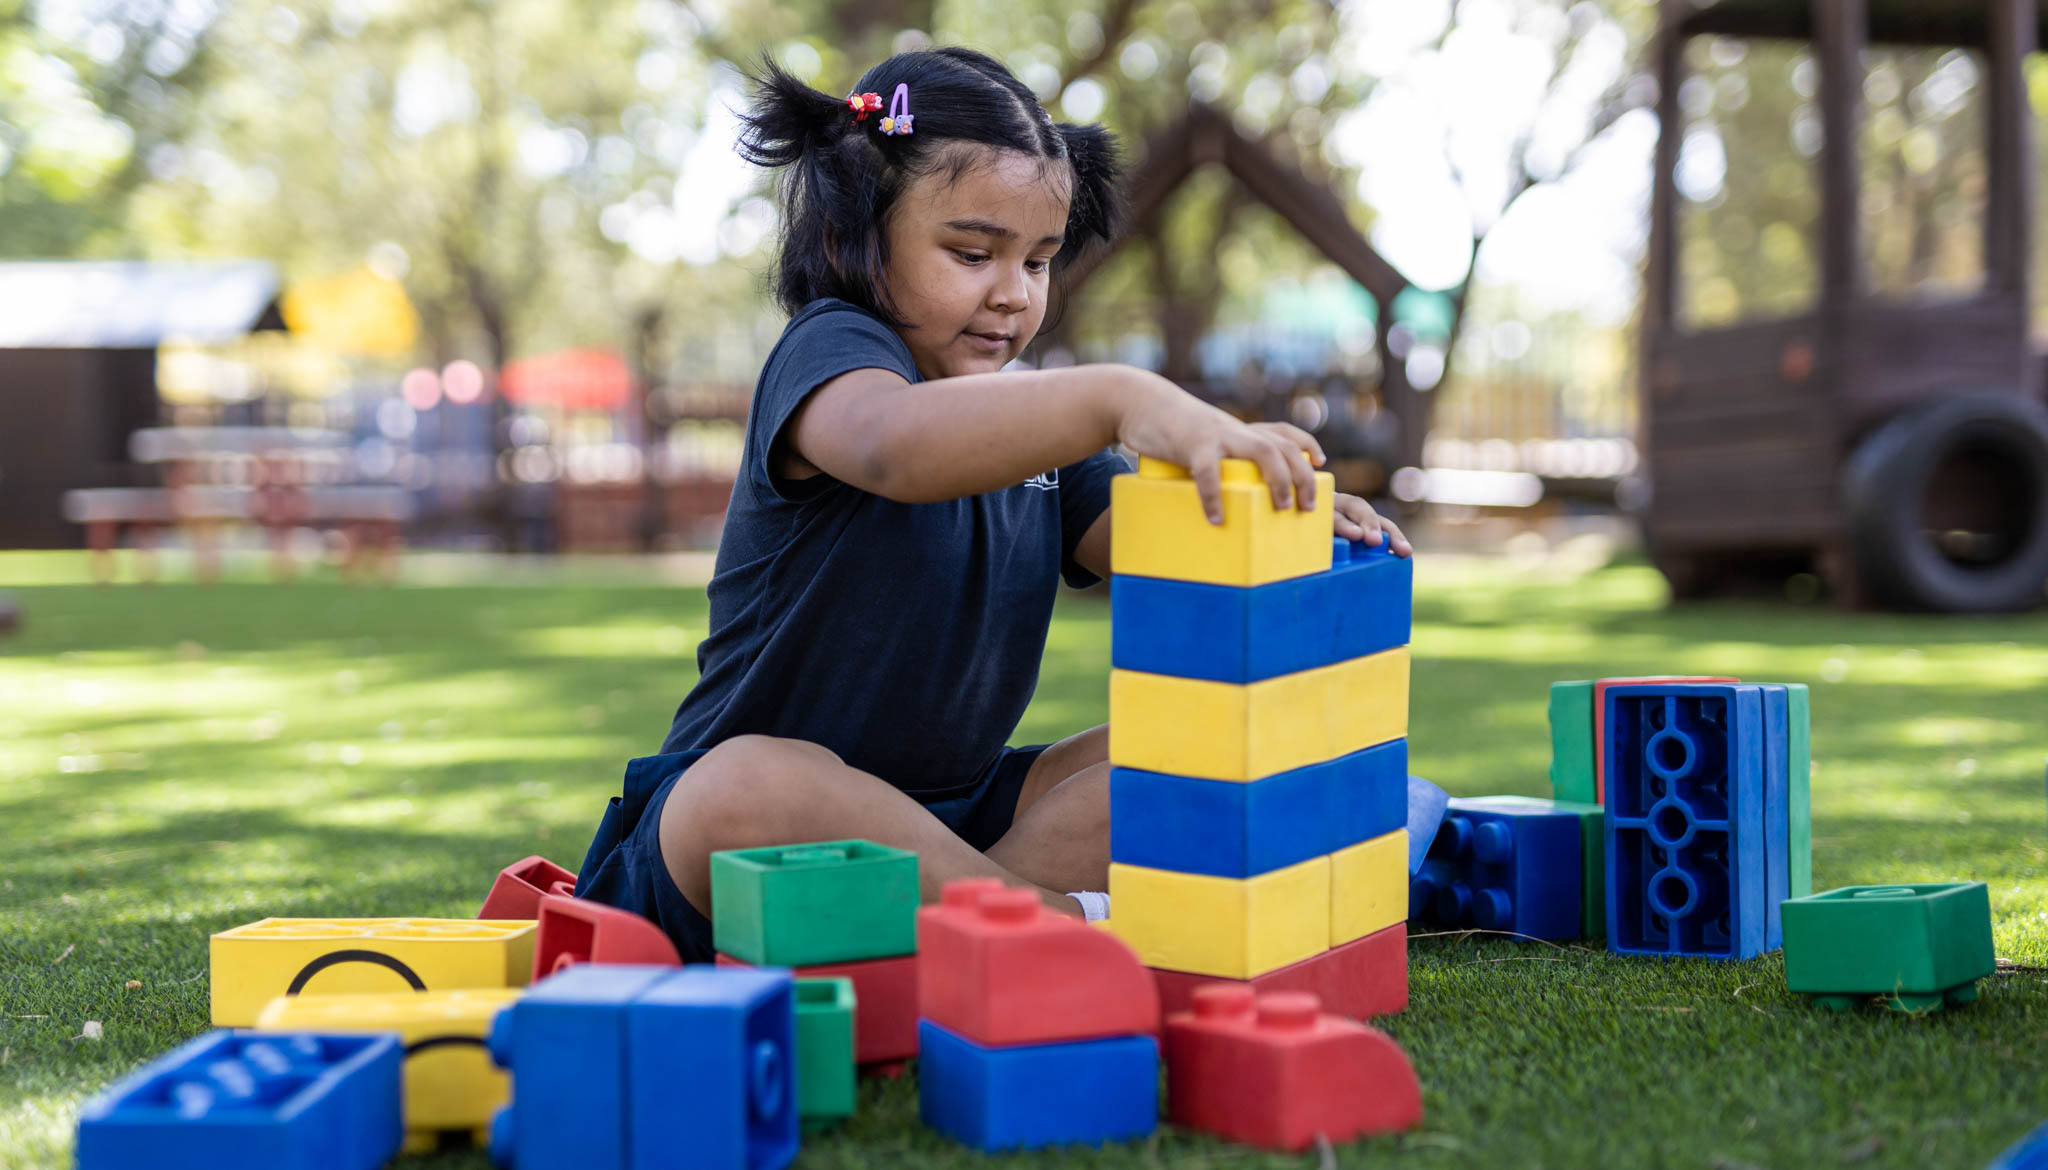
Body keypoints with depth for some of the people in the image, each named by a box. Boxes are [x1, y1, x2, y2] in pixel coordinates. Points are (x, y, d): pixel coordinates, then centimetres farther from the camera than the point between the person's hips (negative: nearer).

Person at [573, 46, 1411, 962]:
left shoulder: (1035, 424, 14)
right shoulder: (830, 347, -12)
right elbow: (895, 445, -38)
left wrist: (1281, 522, -21)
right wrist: (1121, 400, -50)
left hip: (955, 807, 7)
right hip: (785, 793, -7)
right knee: (746, 789, -41)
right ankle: (1070, 916, -28)